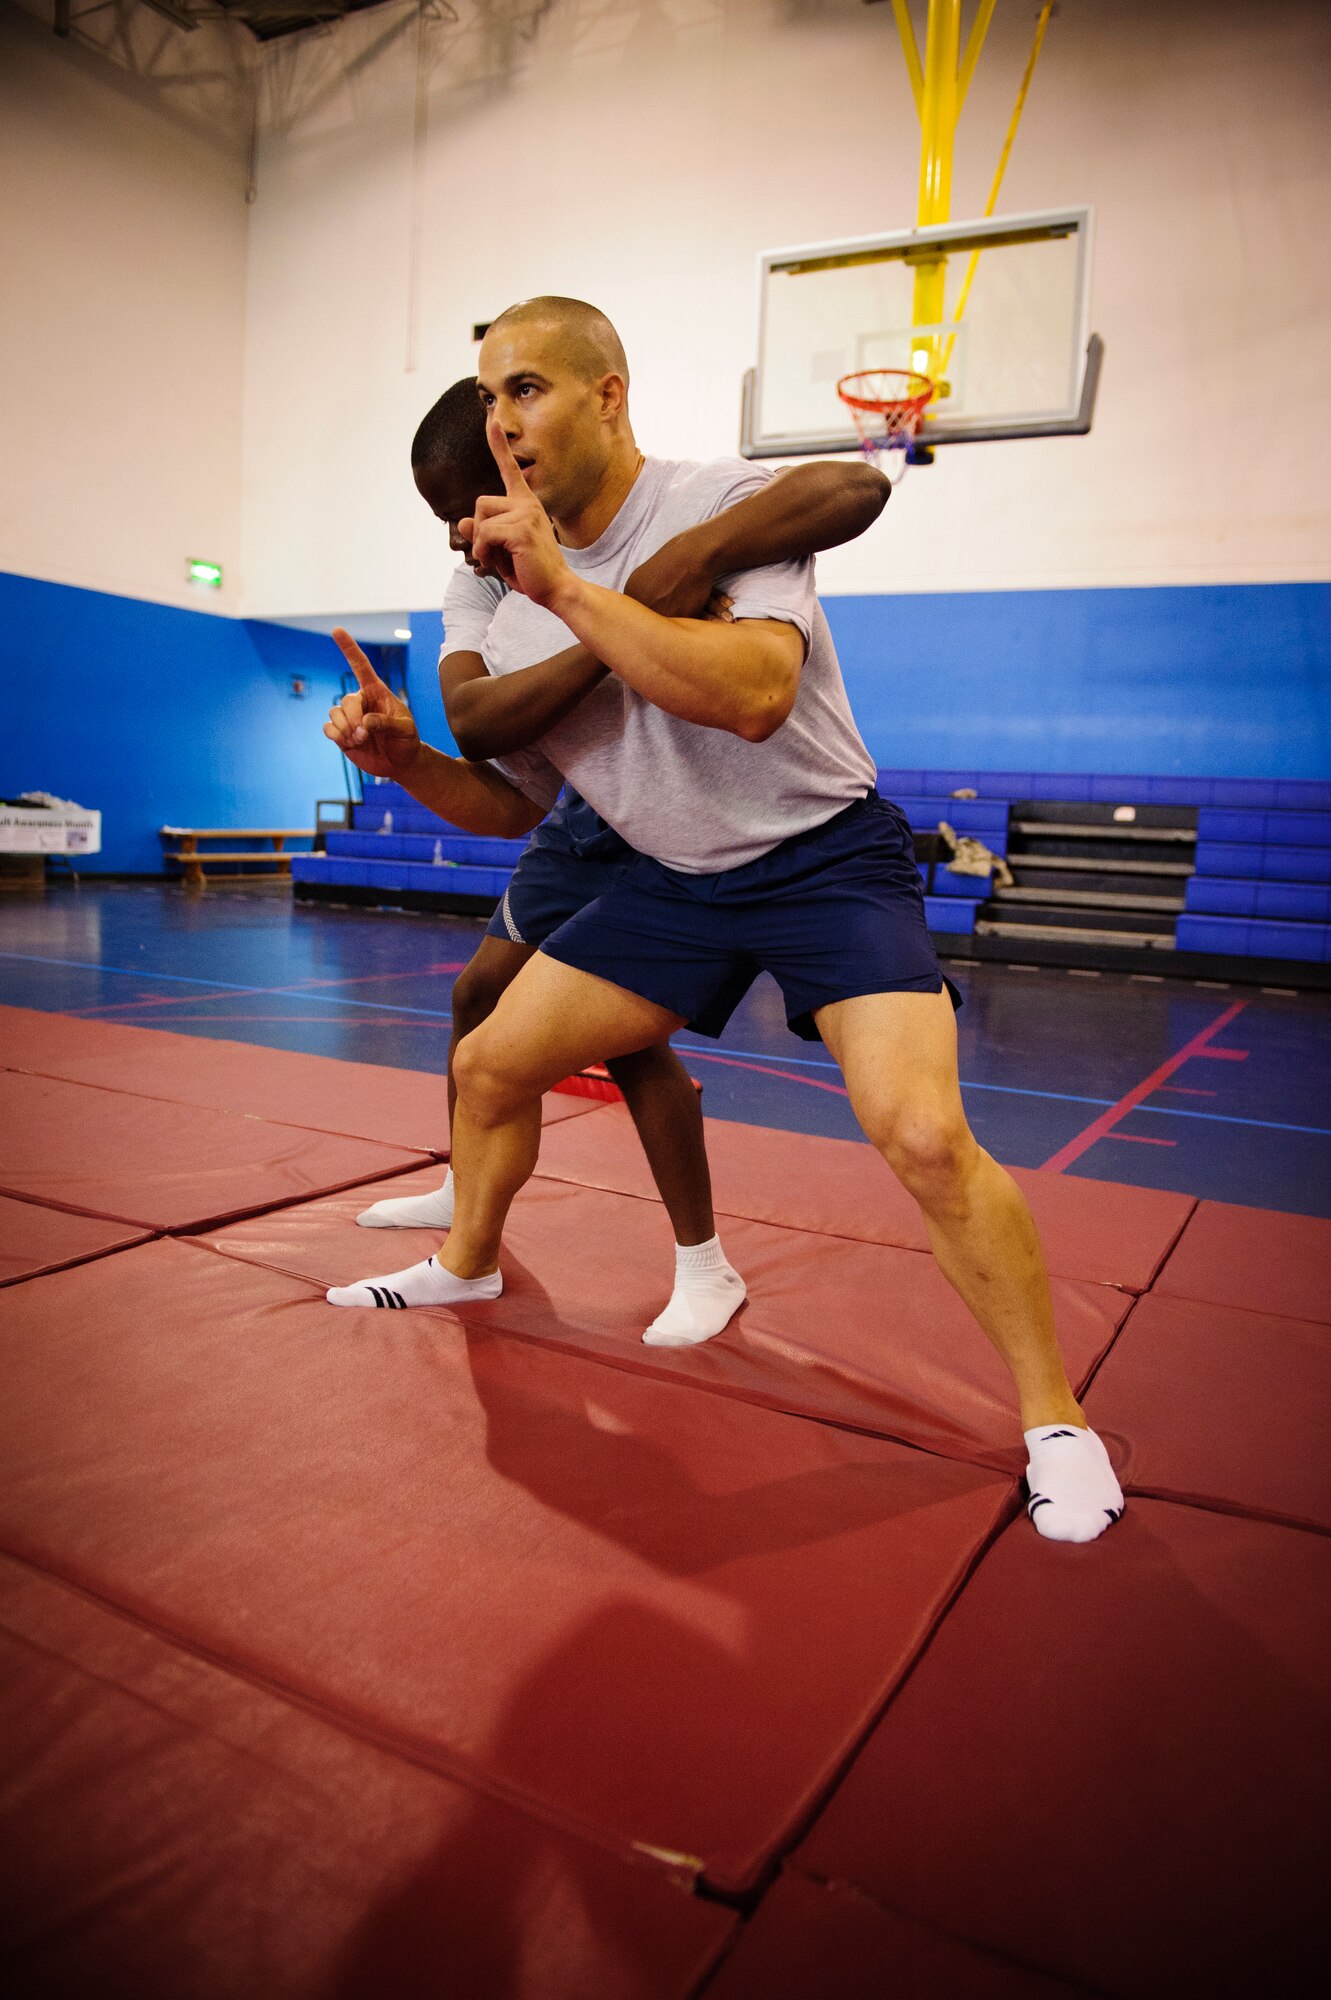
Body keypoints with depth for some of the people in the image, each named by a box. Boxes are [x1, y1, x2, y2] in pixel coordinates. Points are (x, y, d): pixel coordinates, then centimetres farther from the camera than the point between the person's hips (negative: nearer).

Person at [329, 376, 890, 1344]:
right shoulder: (480, 585, -11)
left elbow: (858, 488, -41)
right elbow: (472, 721, -34)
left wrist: (693, 555, -55)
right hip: (581, 822, 7)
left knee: (627, 1028, -15)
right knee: (483, 996, 12)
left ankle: (706, 1268, 4)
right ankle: (469, 1197, 36)